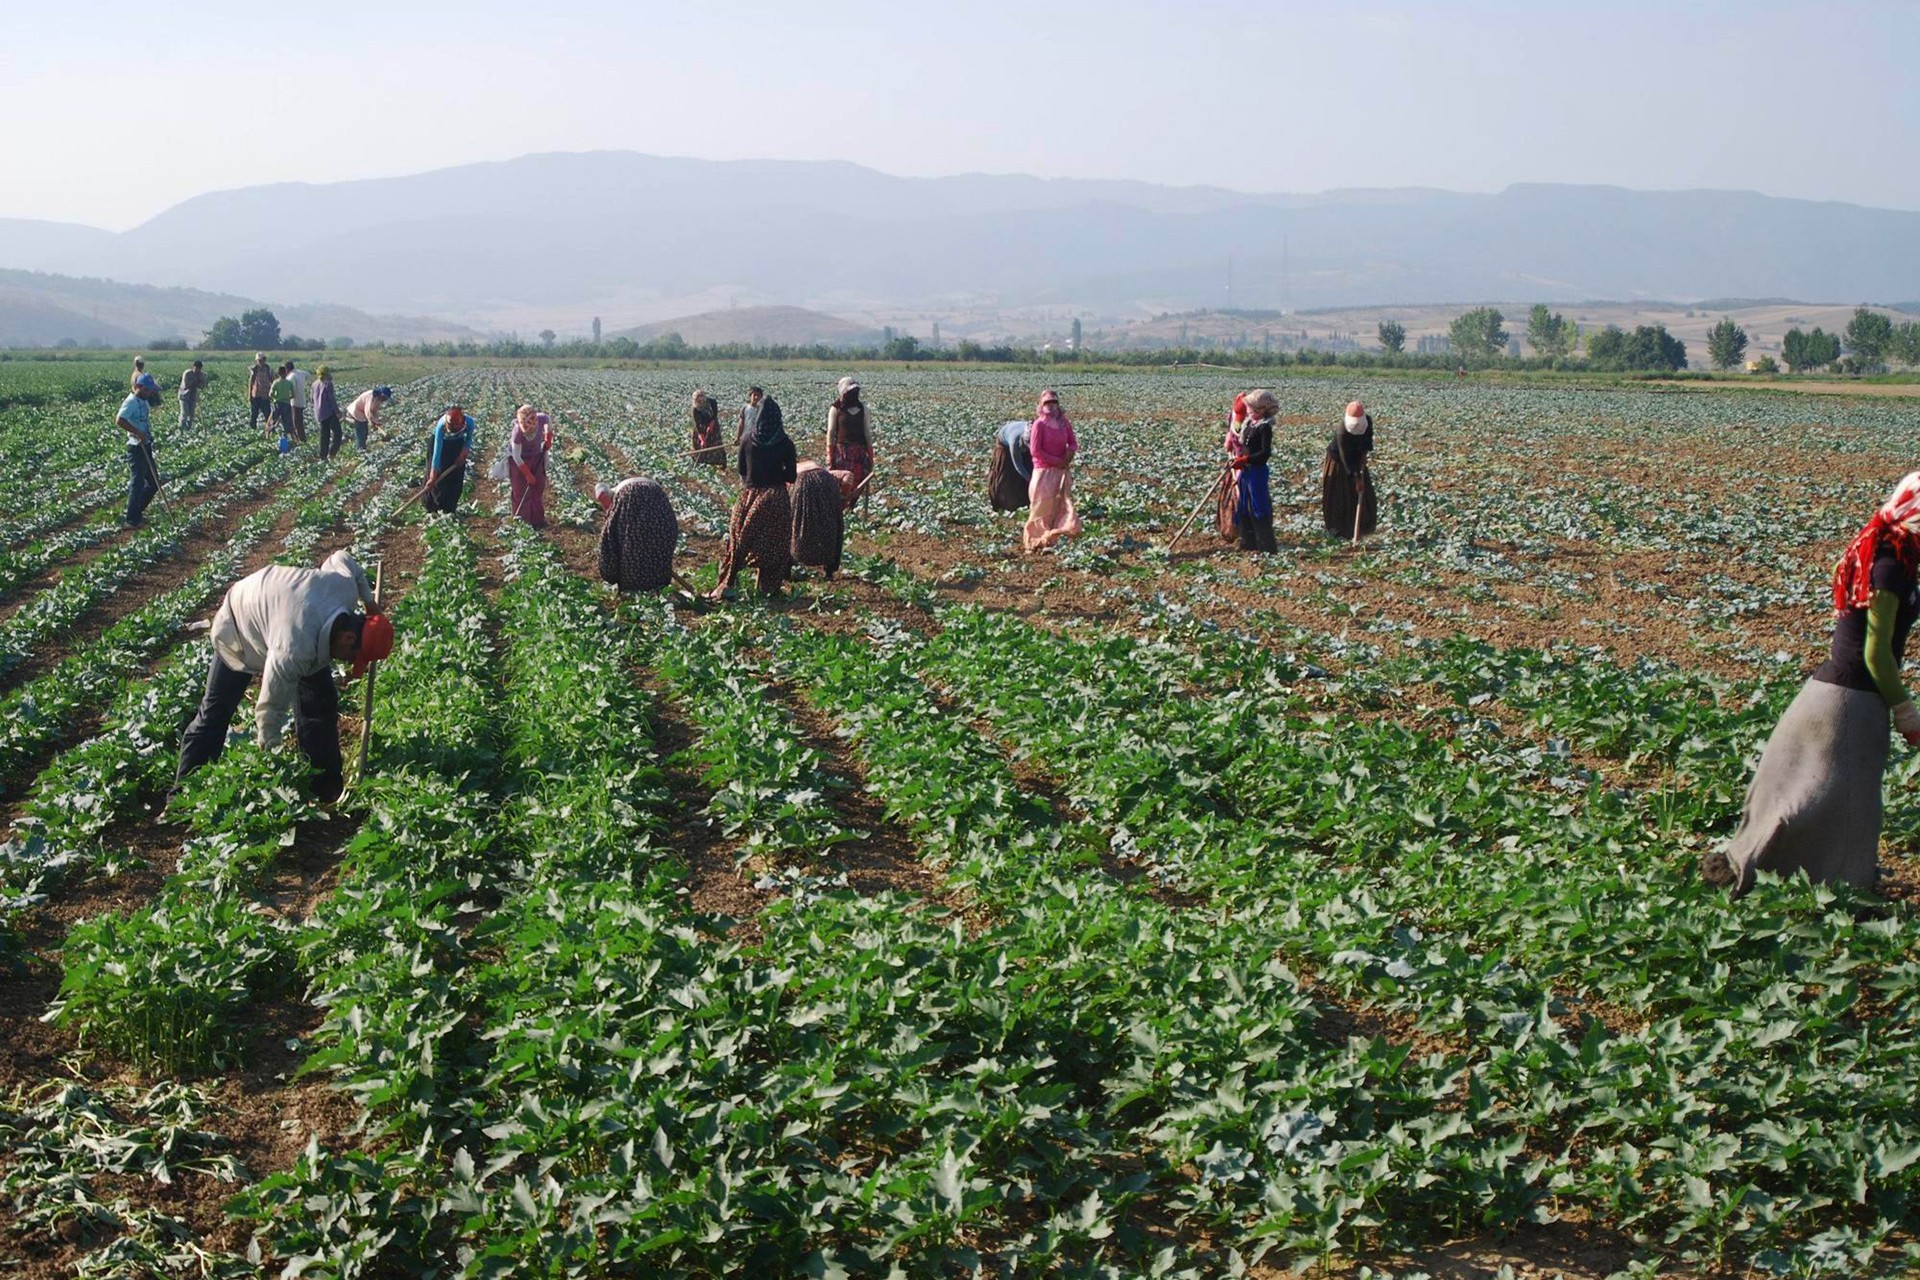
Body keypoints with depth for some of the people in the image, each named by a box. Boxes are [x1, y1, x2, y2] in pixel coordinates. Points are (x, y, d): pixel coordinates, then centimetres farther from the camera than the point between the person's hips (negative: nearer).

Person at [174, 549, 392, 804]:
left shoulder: (346, 586, -31)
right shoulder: (293, 651, -48)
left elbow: (341, 558, -5)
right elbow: (269, 711, -35)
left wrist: (368, 601, 8)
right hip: (241, 624, -6)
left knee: (320, 704, -1)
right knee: (215, 711, 2)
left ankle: (326, 792, 8)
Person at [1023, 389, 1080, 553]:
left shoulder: (1064, 423, 6)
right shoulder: (1039, 424, -10)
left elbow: (1073, 443, 13)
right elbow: (1035, 450, -14)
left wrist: (1071, 451, -12)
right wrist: (1058, 461, -14)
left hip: (1061, 471, 5)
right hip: (1044, 471, -5)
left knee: (1063, 503, -2)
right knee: (1042, 507, -1)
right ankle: (1036, 540, 10)